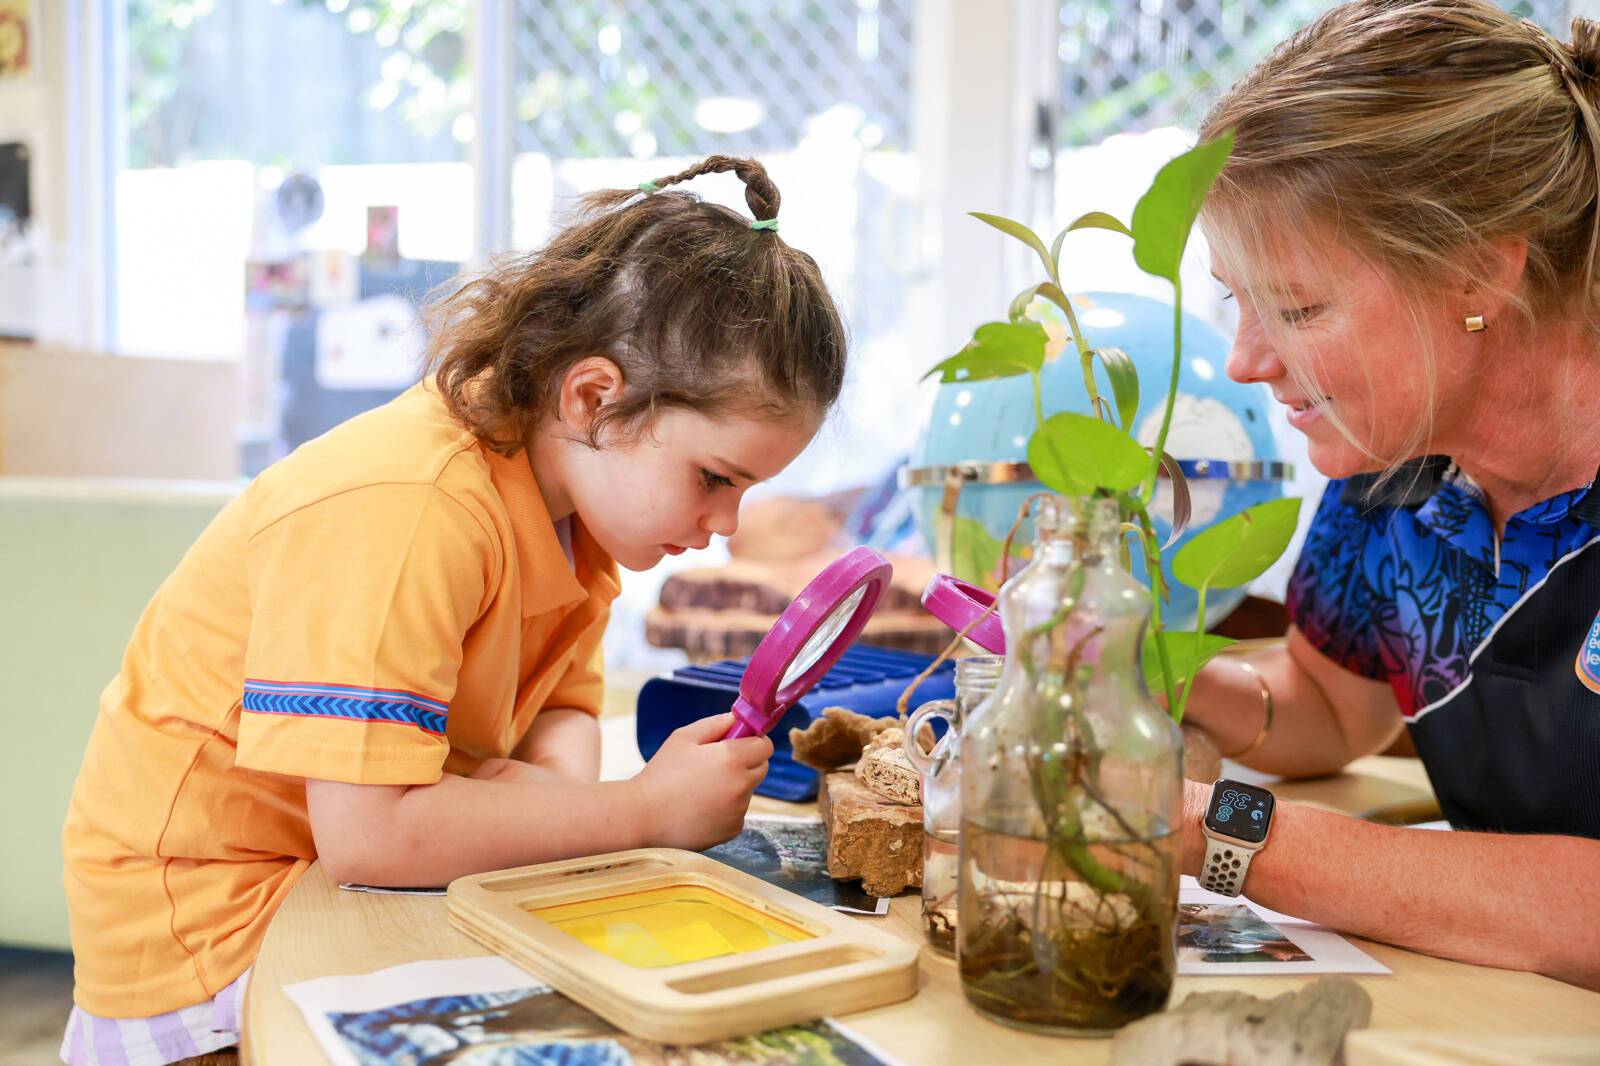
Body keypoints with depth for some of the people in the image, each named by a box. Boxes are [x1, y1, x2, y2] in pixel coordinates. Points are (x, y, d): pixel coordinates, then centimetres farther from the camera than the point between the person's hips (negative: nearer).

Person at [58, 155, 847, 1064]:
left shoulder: (577, 482, -2)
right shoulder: (407, 511, -30)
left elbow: (563, 710, 6)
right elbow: (367, 831, -34)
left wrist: (563, 778, -19)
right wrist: (645, 808, -26)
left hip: (360, 884, 8)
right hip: (216, 918, -8)